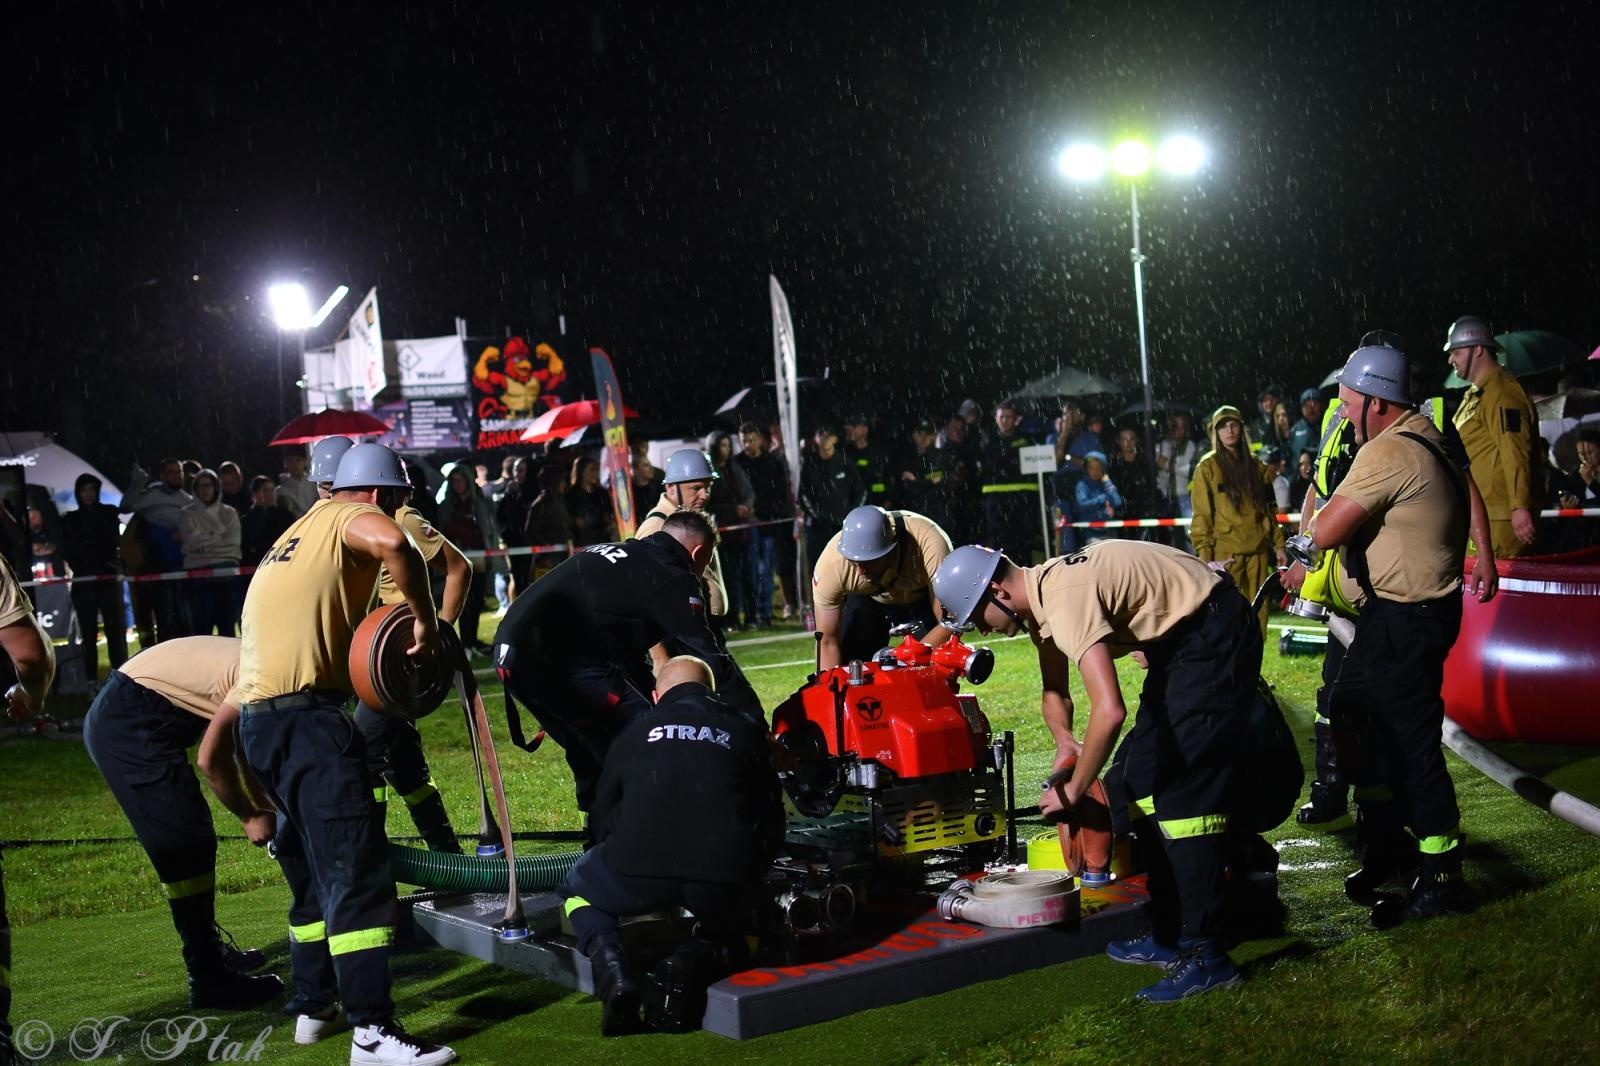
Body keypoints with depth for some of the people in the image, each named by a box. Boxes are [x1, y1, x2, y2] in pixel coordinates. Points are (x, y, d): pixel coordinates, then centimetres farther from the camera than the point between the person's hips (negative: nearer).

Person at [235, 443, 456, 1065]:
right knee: (357, 868, -12)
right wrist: (424, 618, -15)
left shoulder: (299, 532, 27)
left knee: (313, 871, 19)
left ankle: (313, 1006, 26)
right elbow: (394, 544, -25)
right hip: (305, 715, -10)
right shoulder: (349, 518, -2)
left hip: (257, 715, 10)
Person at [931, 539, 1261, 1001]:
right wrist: (1065, 743, -2)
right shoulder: (1039, 593, 5)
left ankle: (1204, 955, -10)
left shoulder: (1065, 599, -28)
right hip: (1178, 636, 11)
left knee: (1184, 786, -14)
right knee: (1141, 774, 10)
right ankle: (1169, 934, 16)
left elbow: (1109, 710, -35)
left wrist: (1073, 789, -23)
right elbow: (1055, 692, 18)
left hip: (1214, 631, -11)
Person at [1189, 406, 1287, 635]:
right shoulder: (1207, 467, 0)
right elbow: (1201, 516, -4)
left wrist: (1278, 545, 9)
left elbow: (1270, 509, 16)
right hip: (1225, 553, -5)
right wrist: (1204, 556, -12)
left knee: (1258, 614, 6)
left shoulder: (1256, 465, 14)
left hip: (1258, 550, 5)